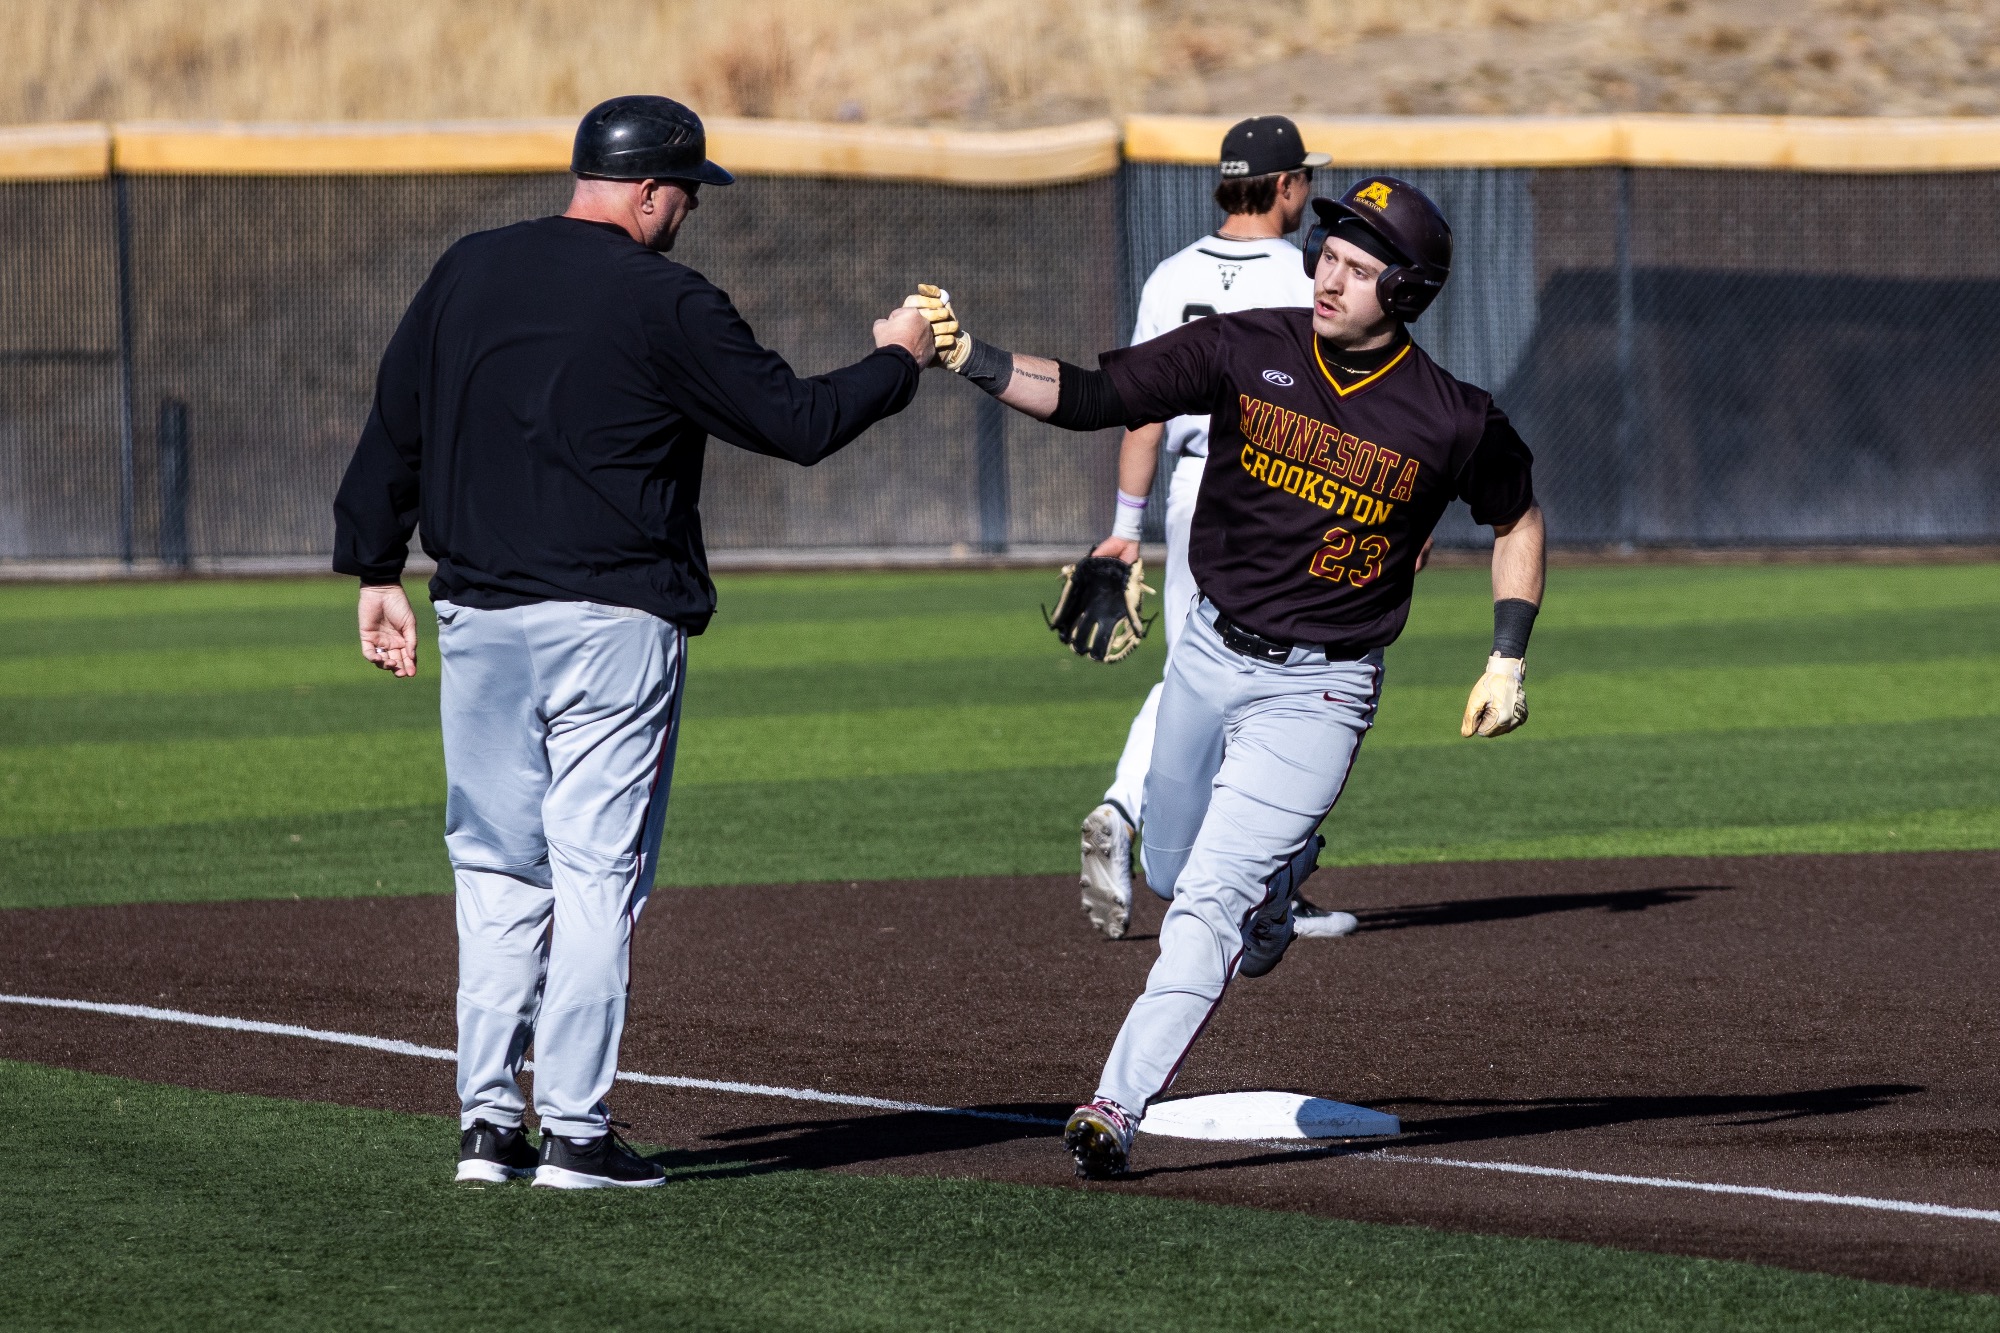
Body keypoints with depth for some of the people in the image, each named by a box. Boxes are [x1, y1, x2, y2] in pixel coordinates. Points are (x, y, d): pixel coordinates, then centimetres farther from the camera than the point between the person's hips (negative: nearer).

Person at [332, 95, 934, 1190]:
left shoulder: (466, 273, 7)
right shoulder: (666, 305, -10)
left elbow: (392, 426, 10)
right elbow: (799, 422, -5)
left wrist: (376, 570, 16)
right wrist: (897, 361, 11)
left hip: (476, 618, 5)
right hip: (611, 623, -5)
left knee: (497, 871, 12)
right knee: (597, 871, -1)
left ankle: (487, 1122, 10)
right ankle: (575, 1132, -3)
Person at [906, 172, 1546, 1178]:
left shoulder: (1451, 422, -14)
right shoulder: (1245, 351, -10)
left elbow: (1517, 517, 5)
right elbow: (1089, 396, -14)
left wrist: (1507, 661, -3)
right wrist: (964, 356, -28)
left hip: (1317, 689, -4)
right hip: (1209, 653, 4)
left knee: (1211, 894, -16)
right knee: (1171, 864, 21)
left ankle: (1121, 1103, -18)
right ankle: (1284, 867, 53)